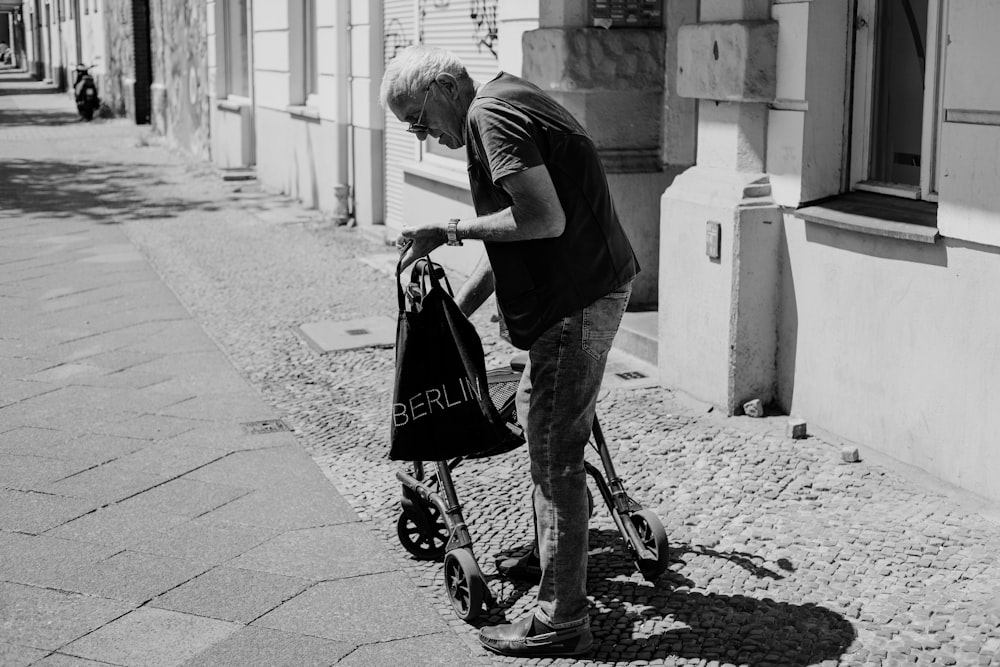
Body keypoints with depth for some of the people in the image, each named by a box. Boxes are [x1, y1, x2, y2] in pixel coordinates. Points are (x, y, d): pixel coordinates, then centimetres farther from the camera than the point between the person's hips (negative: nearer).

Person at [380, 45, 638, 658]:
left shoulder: (490, 114, -15)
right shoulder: (508, 101, 17)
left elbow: (545, 220, -26)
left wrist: (449, 231, -15)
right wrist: (453, 313, 23)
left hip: (579, 297, -11)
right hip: (591, 284, 11)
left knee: (554, 452, -3)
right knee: (541, 414, 25)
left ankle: (561, 622, 6)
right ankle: (550, 555, 42)